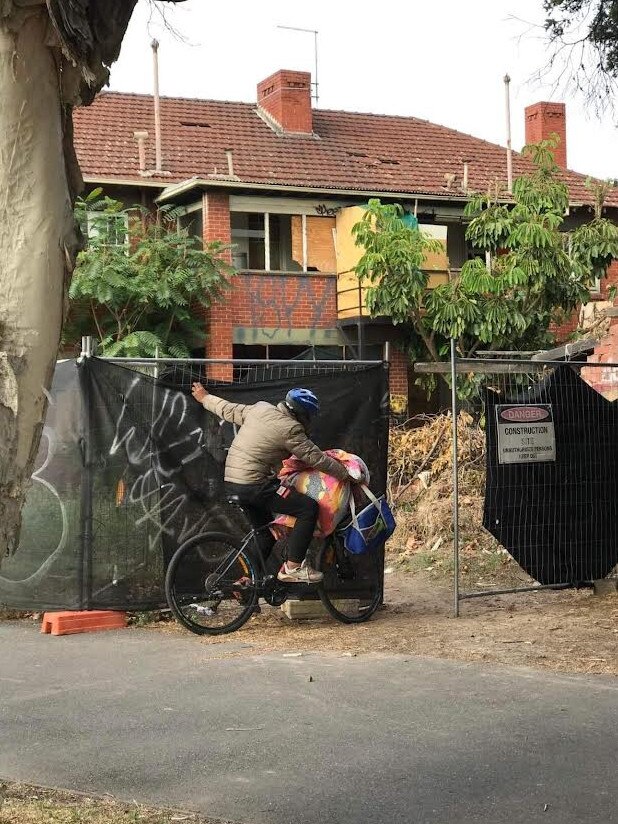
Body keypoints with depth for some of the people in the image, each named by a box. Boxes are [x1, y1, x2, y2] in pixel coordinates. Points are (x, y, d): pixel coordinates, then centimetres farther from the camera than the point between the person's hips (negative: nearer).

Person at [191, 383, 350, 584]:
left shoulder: (260, 408, 9)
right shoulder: (290, 429, -13)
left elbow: (229, 410, 21)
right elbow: (315, 458, -8)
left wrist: (205, 398, 40)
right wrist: (345, 474, 3)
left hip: (232, 482, 9)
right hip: (255, 485, -9)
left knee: (267, 530, 22)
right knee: (309, 508, -9)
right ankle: (293, 567, -7)